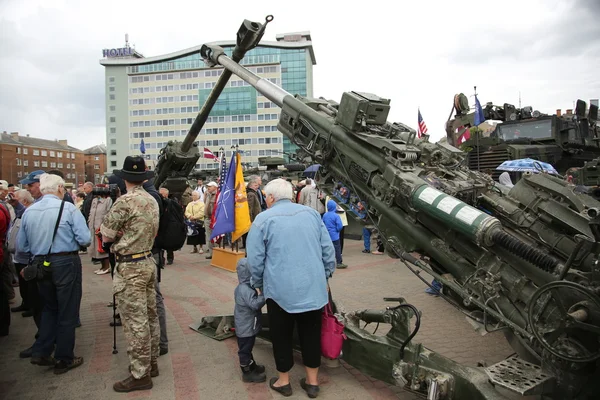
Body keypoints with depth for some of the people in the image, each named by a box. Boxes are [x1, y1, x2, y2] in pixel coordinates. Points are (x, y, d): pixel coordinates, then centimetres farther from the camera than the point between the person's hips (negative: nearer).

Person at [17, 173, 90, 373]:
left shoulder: (28, 211, 3)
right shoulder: (68, 208, -12)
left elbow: (21, 246, 7)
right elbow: (85, 239, -15)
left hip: (40, 265, 5)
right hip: (66, 264, -5)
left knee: (49, 308, 25)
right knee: (67, 312, 9)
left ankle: (41, 352, 21)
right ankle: (64, 360, 20)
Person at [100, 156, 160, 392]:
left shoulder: (125, 201, -16)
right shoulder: (152, 201, 7)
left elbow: (106, 235, -10)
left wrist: (117, 234, 10)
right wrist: (126, 233, 7)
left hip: (130, 267, -8)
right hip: (148, 262, 8)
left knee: (135, 322, 0)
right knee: (149, 316, 16)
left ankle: (140, 375, 10)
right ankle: (151, 362, 30)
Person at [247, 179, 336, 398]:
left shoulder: (263, 219, -4)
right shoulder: (311, 213, 6)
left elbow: (255, 259, -3)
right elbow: (328, 250, 7)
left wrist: (258, 284, 12)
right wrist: (325, 276, 18)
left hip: (280, 289, -3)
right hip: (313, 287, 3)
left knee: (282, 335, 14)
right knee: (311, 333, 16)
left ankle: (283, 381, 30)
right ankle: (312, 381, 28)